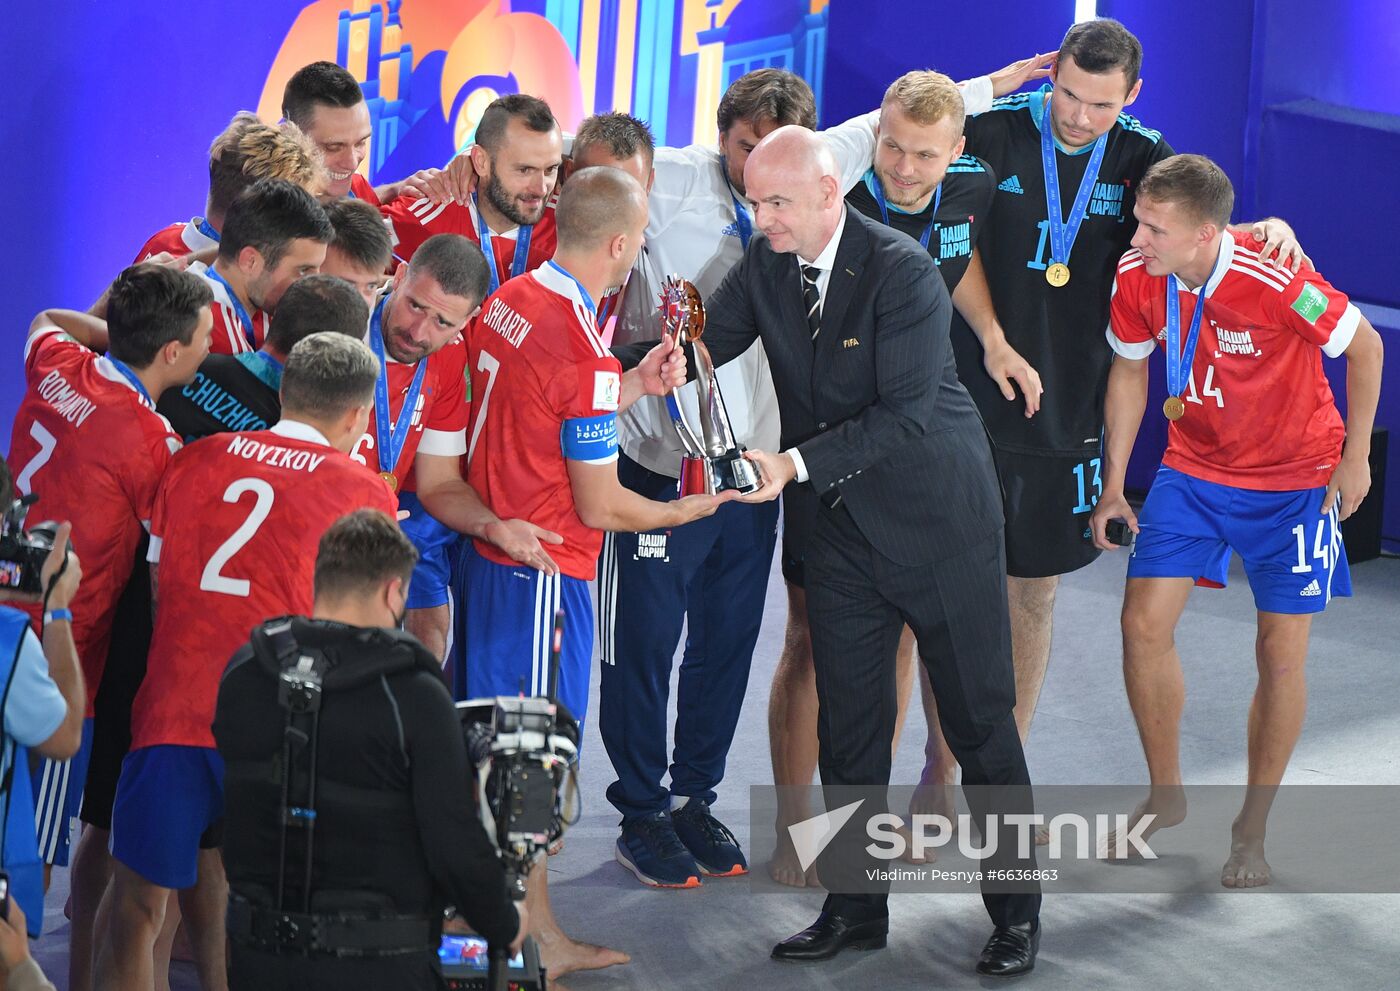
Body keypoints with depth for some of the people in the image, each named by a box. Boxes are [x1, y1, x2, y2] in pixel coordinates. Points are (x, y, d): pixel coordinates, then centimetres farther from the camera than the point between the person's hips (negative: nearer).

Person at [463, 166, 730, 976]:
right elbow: (599, 506, -17)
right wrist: (682, 511, 0)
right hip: (545, 572, -9)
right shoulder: (583, 352, -23)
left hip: (489, 551, 9)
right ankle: (535, 947, 9)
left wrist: (637, 386, 10)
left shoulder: (510, 302, 3)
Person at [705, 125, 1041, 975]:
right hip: (843, 527, 6)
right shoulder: (766, 266, -1)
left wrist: (795, 465, -33)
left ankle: (1016, 911, 14)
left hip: (938, 518, -6)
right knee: (848, 723, 9)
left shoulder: (903, 272, -21)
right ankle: (856, 904, 21)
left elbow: (905, 414, -26)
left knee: (980, 719, 3)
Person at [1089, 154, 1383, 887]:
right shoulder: (1136, 275, -15)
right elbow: (1129, 370, 3)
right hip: (1193, 467, 4)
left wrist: (1355, 459, -9)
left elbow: (1364, 346, -14)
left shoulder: (1275, 282, -30)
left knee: (1280, 653, -1)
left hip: (1295, 478, -4)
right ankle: (1165, 796, 16)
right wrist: (1113, 483, 5)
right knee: (1143, 621, -6)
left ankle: (1251, 831, 16)